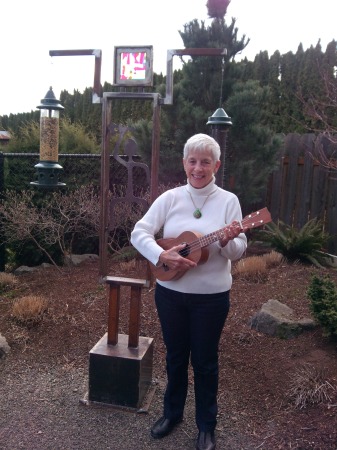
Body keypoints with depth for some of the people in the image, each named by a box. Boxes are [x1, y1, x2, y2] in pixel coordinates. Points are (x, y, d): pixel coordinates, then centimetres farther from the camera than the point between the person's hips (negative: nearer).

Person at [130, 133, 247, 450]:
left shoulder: (228, 201, -6)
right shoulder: (170, 198, -3)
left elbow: (238, 252, -6)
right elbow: (138, 233, -6)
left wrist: (228, 241, -28)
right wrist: (161, 255, -23)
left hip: (211, 296, -1)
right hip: (170, 292, 2)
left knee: (205, 360, 13)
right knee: (175, 355, 19)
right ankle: (172, 412, 43)